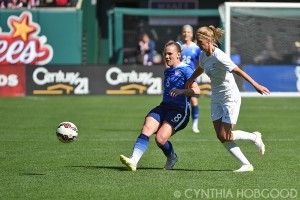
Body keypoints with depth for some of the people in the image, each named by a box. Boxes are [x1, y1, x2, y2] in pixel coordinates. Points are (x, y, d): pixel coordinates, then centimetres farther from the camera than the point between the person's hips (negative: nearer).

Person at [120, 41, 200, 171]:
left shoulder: (185, 70, -4)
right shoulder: (167, 71, 21)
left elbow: (196, 91, -15)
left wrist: (182, 91, -31)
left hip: (179, 111, -7)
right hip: (164, 107, 7)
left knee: (160, 139, -22)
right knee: (146, 129, -22)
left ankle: (171, 158, 12)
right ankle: (134, 160, -35)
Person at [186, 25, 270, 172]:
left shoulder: (219, 57, -24)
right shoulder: (203, 55, 2)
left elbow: (238, 71, -32)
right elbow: (200, 69, 25)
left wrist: (256, 85, -40)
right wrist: (189, 82, 36)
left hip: (230, 98, -8)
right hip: (216, 99, 8)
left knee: (225, 136, -10)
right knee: (221, 137, -1)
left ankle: (254, 137, 16)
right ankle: (246, 165, 6)